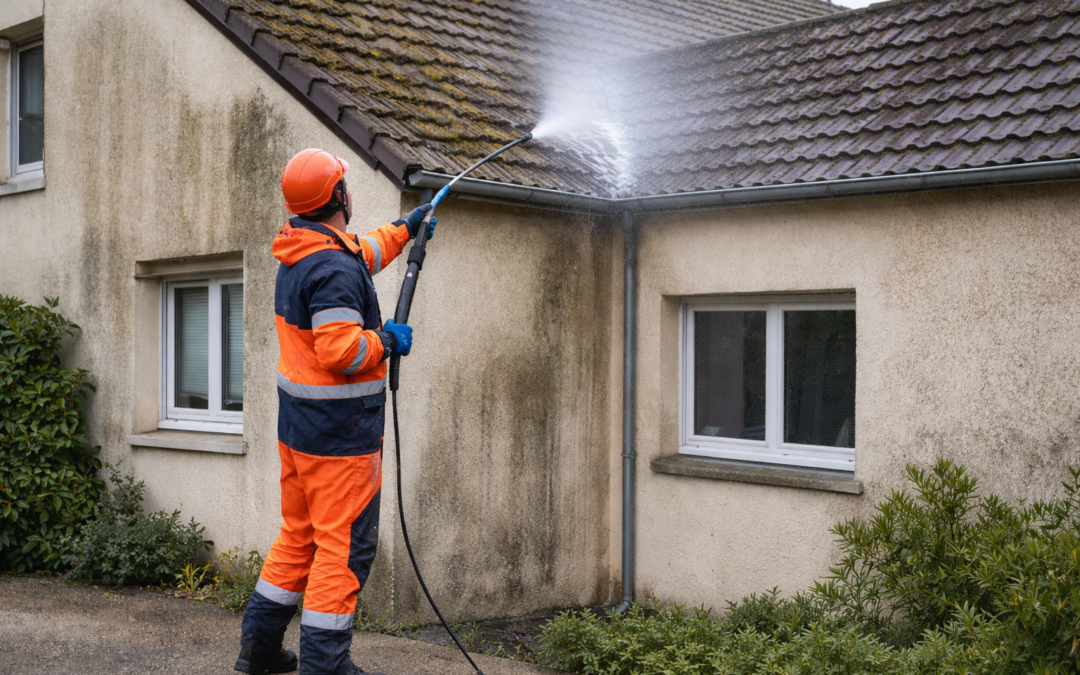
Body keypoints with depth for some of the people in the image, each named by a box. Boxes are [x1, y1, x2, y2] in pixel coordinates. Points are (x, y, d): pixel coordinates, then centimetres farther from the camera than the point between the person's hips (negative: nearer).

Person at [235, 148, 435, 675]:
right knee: (345, 545, -1)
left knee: (299, 534, 19)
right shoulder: (336, 269, -21)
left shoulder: (298, 256, 10)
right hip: (340, 433, -10)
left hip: (297, 425, 10)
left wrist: (404, 229, 37)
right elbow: (339, 350, -28)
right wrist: (386, 341, -12)